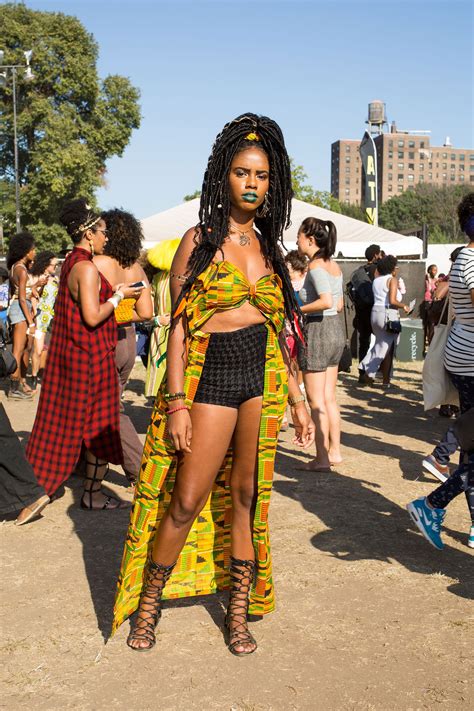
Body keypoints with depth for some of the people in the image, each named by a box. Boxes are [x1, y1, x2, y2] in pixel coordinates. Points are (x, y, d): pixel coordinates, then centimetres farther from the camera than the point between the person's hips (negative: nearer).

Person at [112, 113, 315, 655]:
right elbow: (180, 325, -5)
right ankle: (148, 603, 18)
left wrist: (297, 399, 13)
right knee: (185, 501, -2)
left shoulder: (268, 247, 12)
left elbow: (280, 329, 15)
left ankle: (239, 610, 21)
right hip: (211, 376, -4)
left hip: (265, 379, 4)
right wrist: (177, 402, -12)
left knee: (245, 496, 9)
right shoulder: (200, 241, -1)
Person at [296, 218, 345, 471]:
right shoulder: (333, 265, 11)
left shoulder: (315, 265, -14)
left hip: (317, 330, -9)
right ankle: (334, 451, 21)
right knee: (329, 398, 15)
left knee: (316, 401, 0)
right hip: (336, 327, 9)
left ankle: (322, 458, 5)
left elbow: (326, 301, -26)